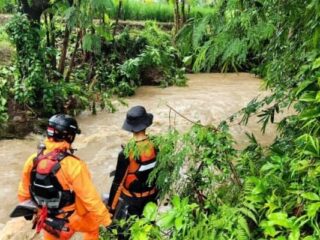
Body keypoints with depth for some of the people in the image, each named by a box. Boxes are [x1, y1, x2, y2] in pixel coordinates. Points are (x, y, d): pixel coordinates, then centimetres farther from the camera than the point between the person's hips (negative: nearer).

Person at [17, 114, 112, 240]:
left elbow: (24, 192, 2)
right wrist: (106, 219, -15)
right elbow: (91, 198, -27)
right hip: (74, 218, -4)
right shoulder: (73, 165, -31)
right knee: (93, 226, 26)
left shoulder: (33, 160, -13)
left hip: (48, 220, 4)